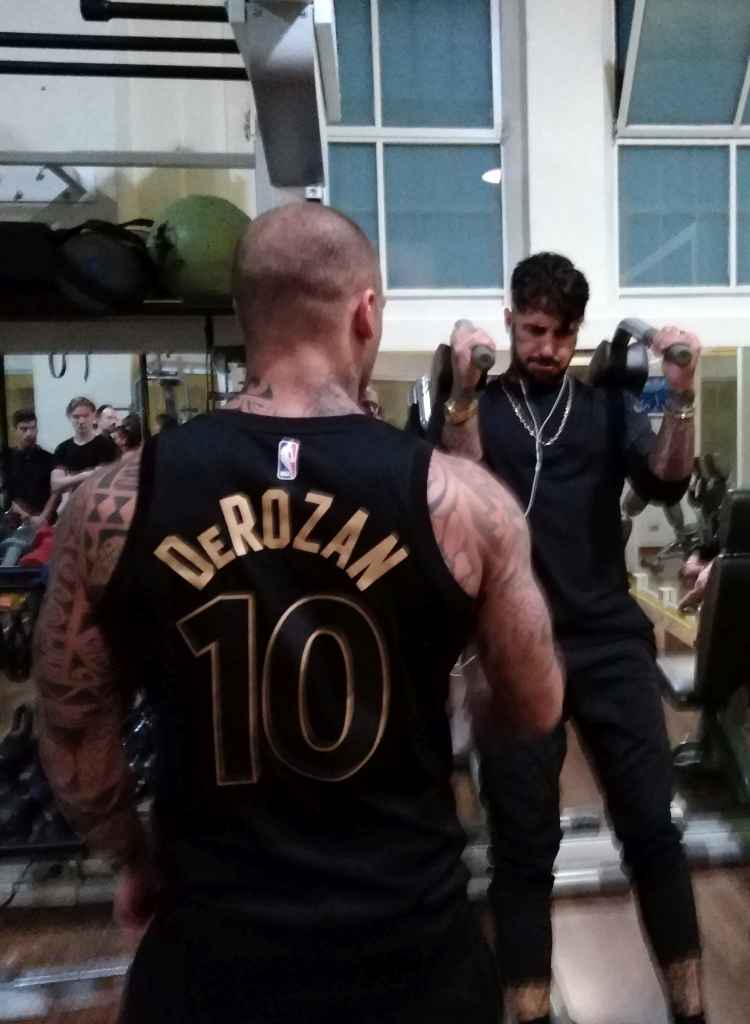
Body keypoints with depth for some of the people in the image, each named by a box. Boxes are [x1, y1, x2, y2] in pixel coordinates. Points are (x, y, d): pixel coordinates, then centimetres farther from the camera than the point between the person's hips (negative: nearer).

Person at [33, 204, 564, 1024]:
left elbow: (72, 733, -1)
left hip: (209, 950, 0)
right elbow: (535, 710, -2)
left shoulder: (113, 505, -12)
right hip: (408, 944, 1)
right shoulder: (461, 501, -15)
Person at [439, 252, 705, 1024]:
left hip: (610, 638, 2)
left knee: (651, 826, 7)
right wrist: (464, 392, -25)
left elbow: (665, 485, -3)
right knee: (523, 845, 7)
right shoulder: (475, 405, 5)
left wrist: (680, 399, -18)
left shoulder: (607, 404, 12)